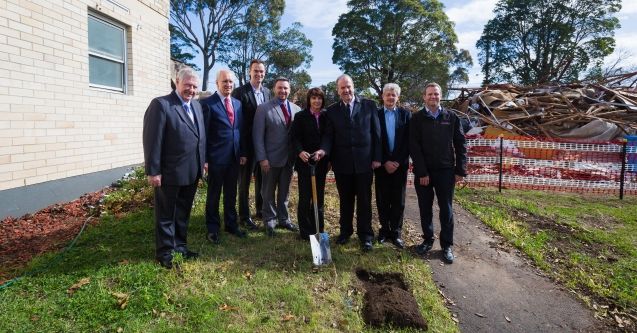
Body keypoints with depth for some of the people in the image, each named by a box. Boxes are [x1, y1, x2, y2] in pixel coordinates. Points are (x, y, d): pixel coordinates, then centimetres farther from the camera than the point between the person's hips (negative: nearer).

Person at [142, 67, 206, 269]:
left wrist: (201, 163, 11)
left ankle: (179, 246, 34)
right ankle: (165, 252, 23)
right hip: (169, 173, -7)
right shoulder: (161, 104, -11)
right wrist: (153, 171, -17)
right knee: (166, 215, 9)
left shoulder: (196, 105, 11)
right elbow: (152, 140, -15)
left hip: (191, 173, 7)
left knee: (183, 213, 19)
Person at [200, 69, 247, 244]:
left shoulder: (238, 103, 11)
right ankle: (212, 228, 22)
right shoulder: (207, 103, -7)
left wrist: (243, 153, 8)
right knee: (214, 194, 8)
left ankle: (231, 224, 31)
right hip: (216, 157, -5)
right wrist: (205, 158, -12)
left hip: (235, 157, 5)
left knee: (231, 193, 16)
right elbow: (203, 133, -9)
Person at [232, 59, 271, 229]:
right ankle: (244, 216, 17)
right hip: (247, 144, -5)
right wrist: (240, 148, -16)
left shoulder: (267, 92, 9)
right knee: (245, 181, 6)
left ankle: (261, 210, 33)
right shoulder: (240, 92, -9)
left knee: (262, 179, 17)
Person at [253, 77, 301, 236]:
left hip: (289, 158, 4)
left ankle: (283, 219, 30)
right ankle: (270, 221, 25)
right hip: (271, 158, -3)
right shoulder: (263, 108, -5)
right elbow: (258, 135, -8)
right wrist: (262, 158, -14)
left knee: (284, 191, 16)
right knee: (268, 192, 10)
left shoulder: (296, 109, 6)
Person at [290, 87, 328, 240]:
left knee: (319, 197, 10)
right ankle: (305, 231, 14)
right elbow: (295, 137, -6)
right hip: (305, 162, -3)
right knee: (305, 197, 2)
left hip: (321, 163, 3)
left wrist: (328, 158, 4)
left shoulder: (326, 117, 8)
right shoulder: (300, 116, 0)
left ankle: (318, 229, 21)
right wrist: (300, 152, -23)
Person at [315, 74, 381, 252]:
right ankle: (345, 231, 28)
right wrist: (324, 150, -17)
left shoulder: (369, 105, 2)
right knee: (345, 200, 13)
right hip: (342, 162, 2)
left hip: (364, 161, -1)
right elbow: (329, 135, 3)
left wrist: (377, 157, -2)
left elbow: (376, 132, 2)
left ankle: (365, 235, 16)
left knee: (364, 200, 4)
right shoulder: (332, 110, 6)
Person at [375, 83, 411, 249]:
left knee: (398, 200, 6)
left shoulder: (406, 114, 5)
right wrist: (384, 162, -10)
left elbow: (408, 141, 0)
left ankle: (396, 232, 16)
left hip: (400, 164, 1)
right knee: (382, 200, 7)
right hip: (382, 165, 0)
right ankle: (384, 229, 20)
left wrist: (398, 161, -9)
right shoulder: (375, 114, 1)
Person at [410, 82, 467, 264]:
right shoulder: (417, 118, -1)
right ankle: (427, 240, 25)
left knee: (446, 209, 6)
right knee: (425, 209, 9)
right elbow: (414, 147, -6)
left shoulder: (451, 117, 4)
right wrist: (422, 172, -13)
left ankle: (447, 245, 17)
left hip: (446, 171, 1)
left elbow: (461, 144, 4)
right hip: (423, 172, 0)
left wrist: (460, 170, -3)